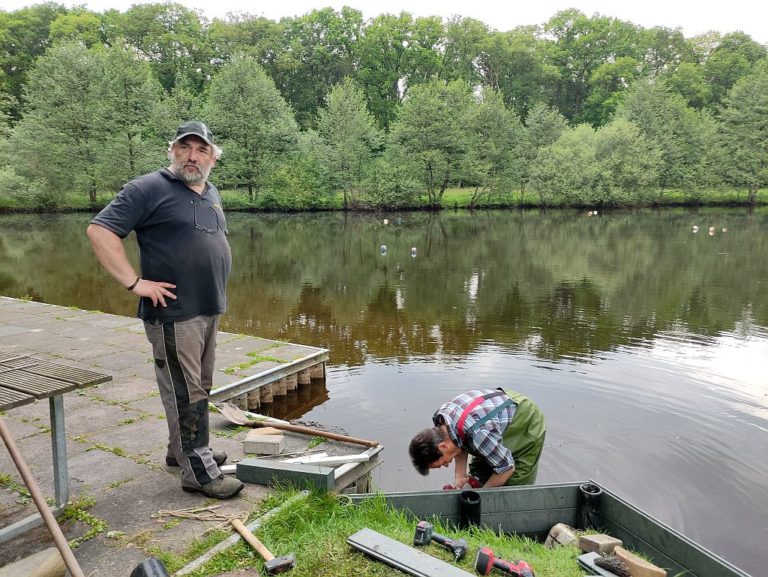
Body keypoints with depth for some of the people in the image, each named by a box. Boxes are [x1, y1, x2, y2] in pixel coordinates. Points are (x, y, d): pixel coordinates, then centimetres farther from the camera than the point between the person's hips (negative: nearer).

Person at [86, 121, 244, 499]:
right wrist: (134, 282, -19)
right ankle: (197, 472, 8)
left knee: (200, 386, 18)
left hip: (210, 310, 8)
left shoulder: (211, 194, 14)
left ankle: (182, 449, 35)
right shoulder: (149, 189, -10)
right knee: (185, 391, -2)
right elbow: (99, 230, -16)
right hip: (173, 313, -8)